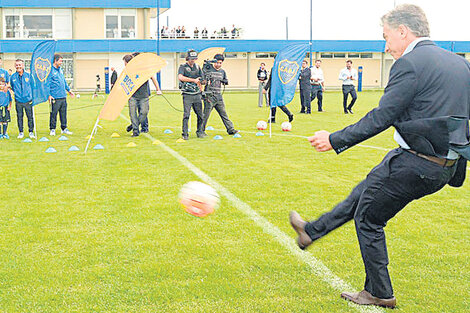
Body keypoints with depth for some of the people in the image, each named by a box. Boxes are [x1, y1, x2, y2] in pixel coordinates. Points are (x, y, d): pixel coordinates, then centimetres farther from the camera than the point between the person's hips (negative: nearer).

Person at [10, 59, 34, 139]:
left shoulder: (28, 75, -1)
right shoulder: (12, 77, 2)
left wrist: (32, 95, 6)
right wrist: (16, 93, 13)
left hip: (28, 100, -1)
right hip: (18, 101, 1)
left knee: (30, 116, 0)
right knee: (19, 117, 6)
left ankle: (31, 132, 12)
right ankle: (21, 132, 17)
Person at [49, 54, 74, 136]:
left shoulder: (60, 69, 16)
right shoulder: (50, 70, -9)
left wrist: (69, 90, 26)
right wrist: (49, 95, -17)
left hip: (63, 96, 7)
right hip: (55, 97, -7)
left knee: (63, 113, 11)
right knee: (54, 113, -1)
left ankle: (64, 128, 18)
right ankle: (52, 129, 8)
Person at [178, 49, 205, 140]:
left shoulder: (197, 67, 14)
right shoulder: (183, 67, -2)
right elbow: (180, 77, -22)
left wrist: (201, 91, 17)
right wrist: (193, 80, -23)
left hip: (197, 95, 5)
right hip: (187, 95, -5)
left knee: (200, 115, 6)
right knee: (186, 115, -9)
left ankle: (200, 132, 19)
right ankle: (185, 134, -4)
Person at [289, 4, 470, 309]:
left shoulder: (410, 64, -17)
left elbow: (381, 117, -19)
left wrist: (336, 140, -10)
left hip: (414, 164, -9)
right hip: (445, 166, 9)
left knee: (368, 219, 11)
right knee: (363, 193, 24)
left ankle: (379, 293, 22)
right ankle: (312, 231, 40)